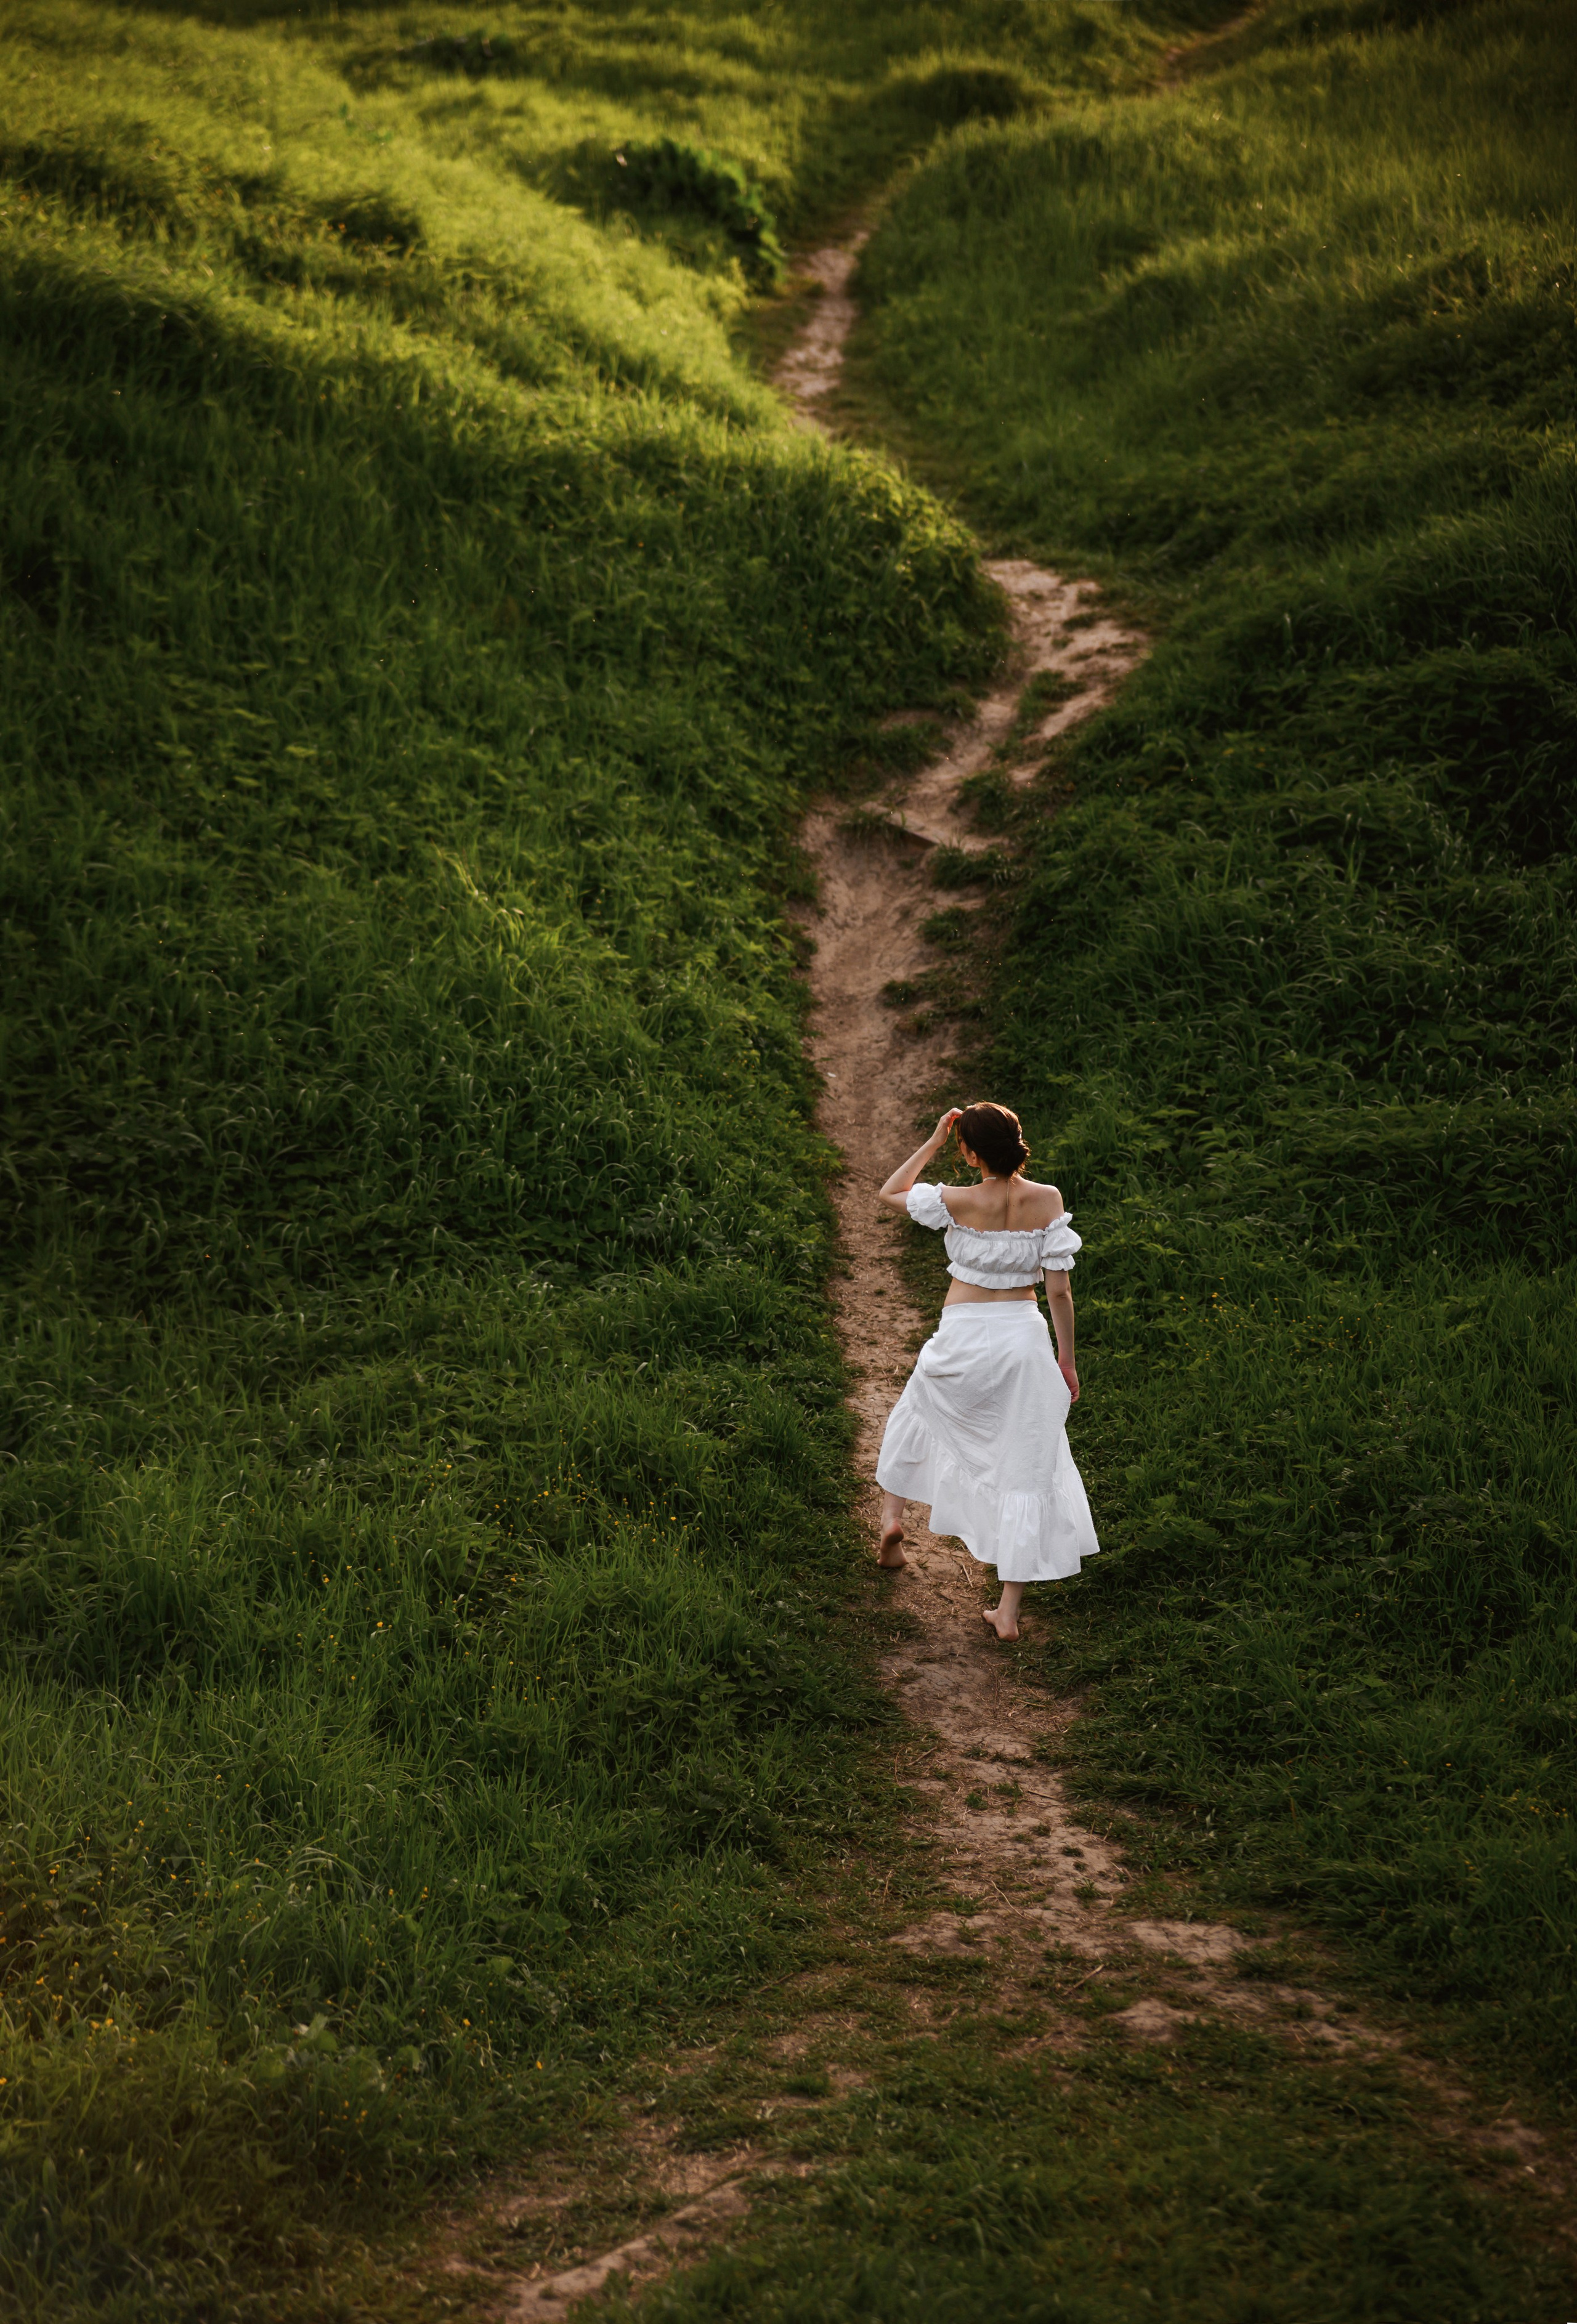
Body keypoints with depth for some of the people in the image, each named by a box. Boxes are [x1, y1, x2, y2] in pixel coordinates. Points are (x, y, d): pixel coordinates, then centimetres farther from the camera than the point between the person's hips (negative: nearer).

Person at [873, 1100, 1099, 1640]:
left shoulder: (960, 1203, -14)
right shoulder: (1047, 1201, -9)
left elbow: (890, 1193, 5)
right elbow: (1059, 1291, -5)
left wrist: (933, 1141, 1)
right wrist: (1066, 1359, 5)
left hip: (963, 1339, -1)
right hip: (1023, 1336, 1)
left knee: (914, 1416, 33)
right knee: (1025, 1473, 7)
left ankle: (892, 1516, 35)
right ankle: (1008, 1610, 7)